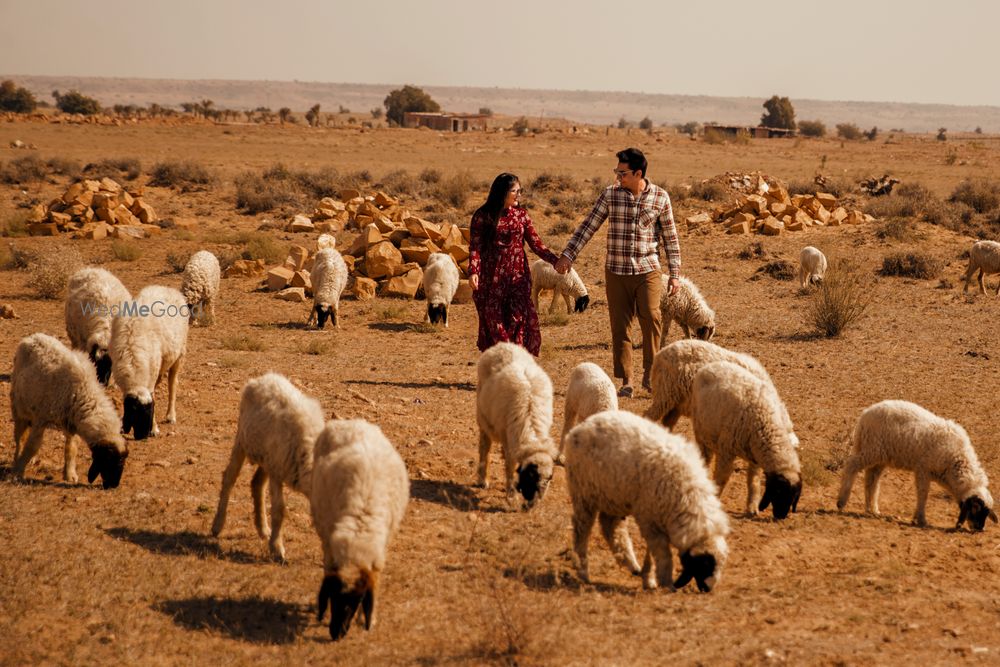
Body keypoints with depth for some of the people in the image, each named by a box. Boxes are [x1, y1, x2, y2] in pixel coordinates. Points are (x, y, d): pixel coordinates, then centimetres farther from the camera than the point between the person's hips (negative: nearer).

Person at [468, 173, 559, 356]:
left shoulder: (521, 214, 8)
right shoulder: (483, 216, -1)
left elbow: (535, 243, 5)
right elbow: (475, 246, -5)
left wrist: (555, 260, -8)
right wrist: (473, 271, -20)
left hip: (518, 276, 2)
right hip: (492, 278, -2)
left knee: (518, 320, -5)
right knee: (493, 322, 1)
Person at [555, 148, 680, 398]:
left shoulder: (660, 197, -1)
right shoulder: (610, 194, 1)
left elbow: (670, 237, 4)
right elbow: (588, 226, 4)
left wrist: (675, 274, 3)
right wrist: (568, 255, -2)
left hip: (647, 271, -2)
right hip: (616, 271, 2)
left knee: (651, 318, -14)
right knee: (619, 327, 2)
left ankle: (649, 374, 2)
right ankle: (626, 381, 9)